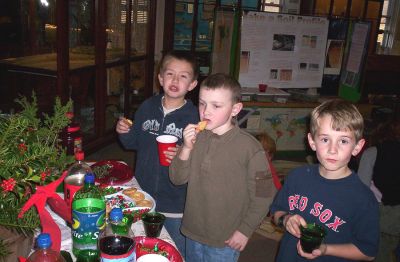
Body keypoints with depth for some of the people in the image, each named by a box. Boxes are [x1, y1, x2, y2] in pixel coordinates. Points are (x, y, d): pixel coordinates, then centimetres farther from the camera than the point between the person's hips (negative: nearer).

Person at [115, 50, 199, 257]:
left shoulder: (195, 116, -14)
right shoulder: (147, 107, -1)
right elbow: (134, 143, 10)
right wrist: (124, 132, -9)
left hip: (175, 203, -4)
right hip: (143, 194, 4)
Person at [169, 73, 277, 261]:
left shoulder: (250, 147, -18)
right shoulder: (196, 137, -5)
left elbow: (262, 195, -11)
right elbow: (177, 179, -3)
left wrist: (245, 230, -8)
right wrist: (186, 148, -18)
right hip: (192, 233, 5)